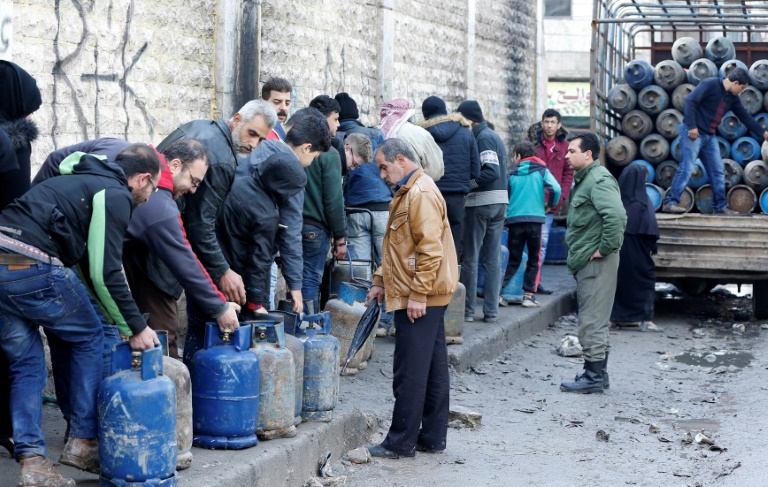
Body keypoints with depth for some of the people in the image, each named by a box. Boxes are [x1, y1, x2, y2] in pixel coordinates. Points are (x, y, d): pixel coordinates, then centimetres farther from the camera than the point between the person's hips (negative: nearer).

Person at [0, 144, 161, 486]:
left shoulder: (81, 182, 30)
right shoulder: (116, 195, 2)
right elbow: (105, 274, -6)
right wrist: (135, 328, 3)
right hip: (33, 266, -8)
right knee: (89, 339, 12)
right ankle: (82, 442, 13)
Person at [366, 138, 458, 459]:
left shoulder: (422, 194, -15)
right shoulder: (407, 192, 19)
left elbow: (430, 249, -22)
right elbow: (399, 248, 26)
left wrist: (418, 293, -22)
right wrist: (381, 282, 20)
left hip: (419, 299, -11)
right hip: (428, 298, 11)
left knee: (410, 372, -5)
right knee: (433, 368, 13)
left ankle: (402, 442, 0)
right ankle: (433, 437, 19)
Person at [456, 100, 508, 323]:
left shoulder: (482, 138, -12)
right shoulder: (495, 136, 18)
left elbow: (492, 171, -22)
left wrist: (466, 183, -16)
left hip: (481, 202, -9)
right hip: (500, 202, 9)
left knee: (470, 257, 0)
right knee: (493, 258, 9)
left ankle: (467, 309, 3)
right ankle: (491, 311, 9)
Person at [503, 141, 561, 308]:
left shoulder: (512, 173, 9)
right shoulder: (541, 171, 6)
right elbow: (555, 189, -9)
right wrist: (550, 205, 8)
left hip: (514, 219, 1)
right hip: (535, 219, -1)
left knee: (513, 259, 11)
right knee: (533, 260, 9)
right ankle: (528, 295, 3)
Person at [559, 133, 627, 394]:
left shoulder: (599, 180, -15)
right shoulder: (584, 179, 18)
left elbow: (616, 216, -30)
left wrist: (605, 248, -22)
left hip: (596, 263, -11)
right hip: (586, 263, 11)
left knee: (592, 321, -7)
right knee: (593, 320, 16)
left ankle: (593, 376, -2)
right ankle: (597, 372, 25)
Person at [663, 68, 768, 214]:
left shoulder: (732, 98, 13)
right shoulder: (710, 84, -11)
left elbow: (744, 116, 22)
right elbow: (690, 101, -19)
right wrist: (691, 126, -23)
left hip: (710, 136, 8)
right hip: (693, 133, -8)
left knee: (718, 172, 7)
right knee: (686, 168, -16)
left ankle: (720, 206, 15)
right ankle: (670, 203, -15)